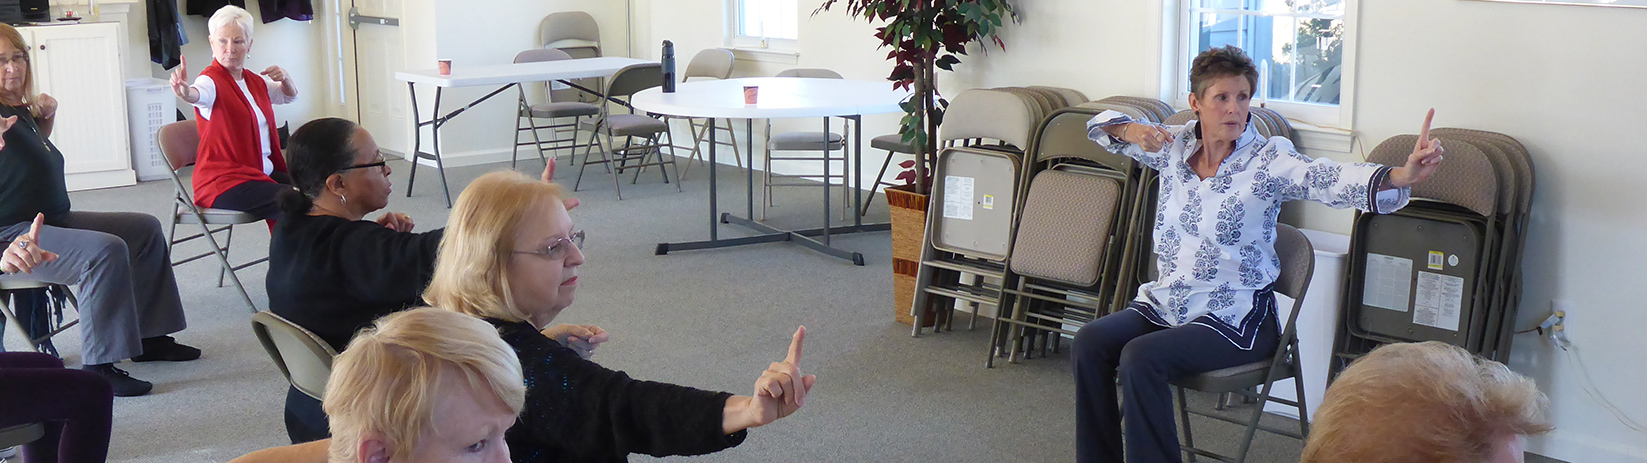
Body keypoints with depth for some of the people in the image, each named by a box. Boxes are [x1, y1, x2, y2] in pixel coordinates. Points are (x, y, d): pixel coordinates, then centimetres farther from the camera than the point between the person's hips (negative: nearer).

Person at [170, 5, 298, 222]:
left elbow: (290, 96, 29)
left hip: (263, 174, 8)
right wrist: (186, 92, -58)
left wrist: (285, 78, 6)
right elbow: (199, 94, -35)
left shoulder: (255, 81, 12)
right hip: (224, 185, -8)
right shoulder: (211, 81, -11)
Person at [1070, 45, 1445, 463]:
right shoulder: (1175, 146, 5)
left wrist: (1400, 176, -46)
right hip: (1166, 303, 5)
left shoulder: (1267, 159, -10)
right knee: (1091, 341, -14)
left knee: (1140, 357, -25)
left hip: (1236, 318, -5)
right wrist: (1132, 131, -7)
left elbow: (1331, 181, -28)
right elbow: (1100, 126, 17)